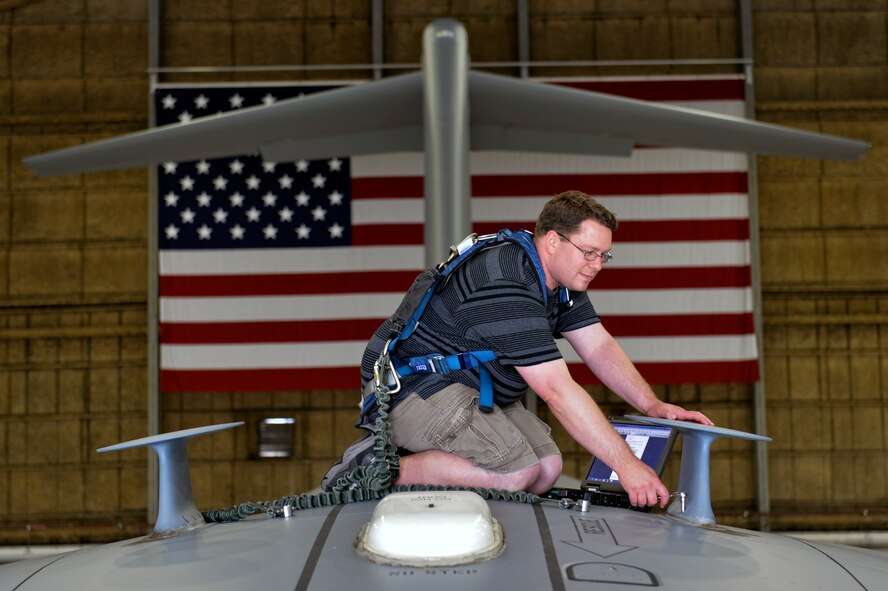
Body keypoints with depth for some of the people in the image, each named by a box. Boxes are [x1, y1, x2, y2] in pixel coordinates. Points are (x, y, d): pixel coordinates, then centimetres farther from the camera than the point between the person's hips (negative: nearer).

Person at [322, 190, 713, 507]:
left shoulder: (560, 277, 5)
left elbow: (600, 348, 6)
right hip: (412, 386, -11)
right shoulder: (506, 290, -28)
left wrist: (653, 406, -8)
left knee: (547, 468, -4)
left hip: (472, 387, 11)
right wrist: (625, 464, -30)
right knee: (516, 472, -26)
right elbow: (557, 390, -32)